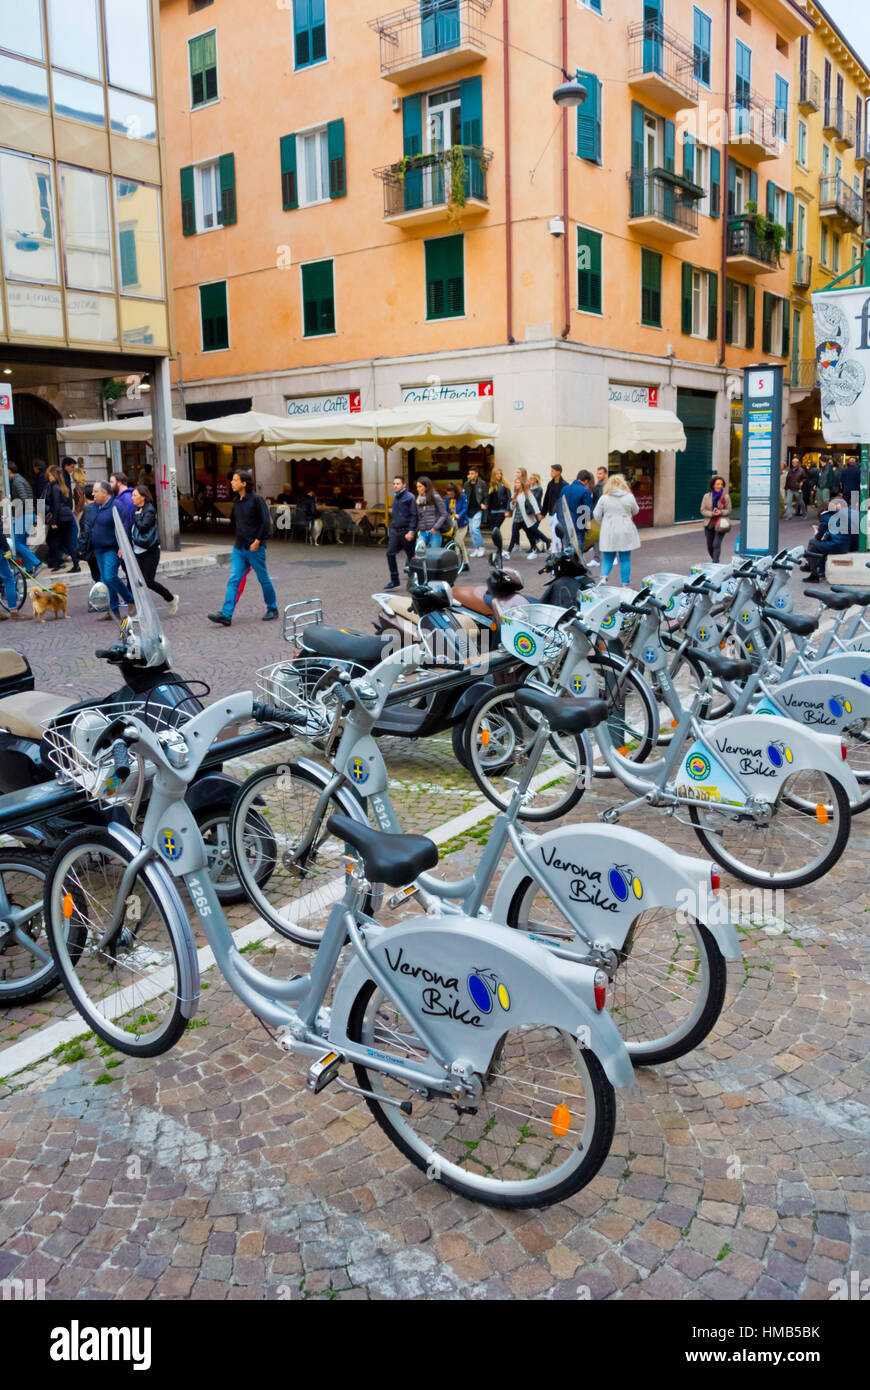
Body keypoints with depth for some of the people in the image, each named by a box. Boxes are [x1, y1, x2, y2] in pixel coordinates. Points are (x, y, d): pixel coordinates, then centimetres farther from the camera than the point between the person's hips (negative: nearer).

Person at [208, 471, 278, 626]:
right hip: (239, 549, 7)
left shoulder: (256, 500, -10)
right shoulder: (236, 501, 11)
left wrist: (257, 541, -18)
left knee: (263, 579, 6)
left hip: (255, 548, -7)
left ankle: (272, 609, 22)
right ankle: (226, 615, -7)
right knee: (233, 580, -2)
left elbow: (266, 522, -14)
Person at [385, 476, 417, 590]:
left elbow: (414, 515, -13)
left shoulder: (410, 497, -8)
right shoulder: (395, 497, 15)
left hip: (406, 531, -7)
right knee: (390, 554, -2)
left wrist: (411, 531, -19)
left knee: (411, 556, 3)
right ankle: (394, 580, 3)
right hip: (395, 530, 7)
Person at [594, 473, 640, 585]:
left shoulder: (604, 498, -4)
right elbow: (635, 512, 12)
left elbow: (596, 515, 2)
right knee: (625, 559, 8)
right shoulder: (629, 497, -4)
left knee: (608, 558, 12)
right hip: (625, 533, -1)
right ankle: (625, 584, 11)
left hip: (608, 533, 1)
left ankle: (603, 577, -10)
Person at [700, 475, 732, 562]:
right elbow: (702, 510, 0)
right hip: (709, 525, 3)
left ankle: (715, 564, -18)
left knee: (716, 544, -17)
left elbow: (728, 510, 1)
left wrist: (721, 512, -20)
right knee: (710, 546, 11)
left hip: (720, 525, -3)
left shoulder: (726, 497, -2)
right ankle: (715, 560, 36)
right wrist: (712, 514, -17)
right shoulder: (706, 496, 1)